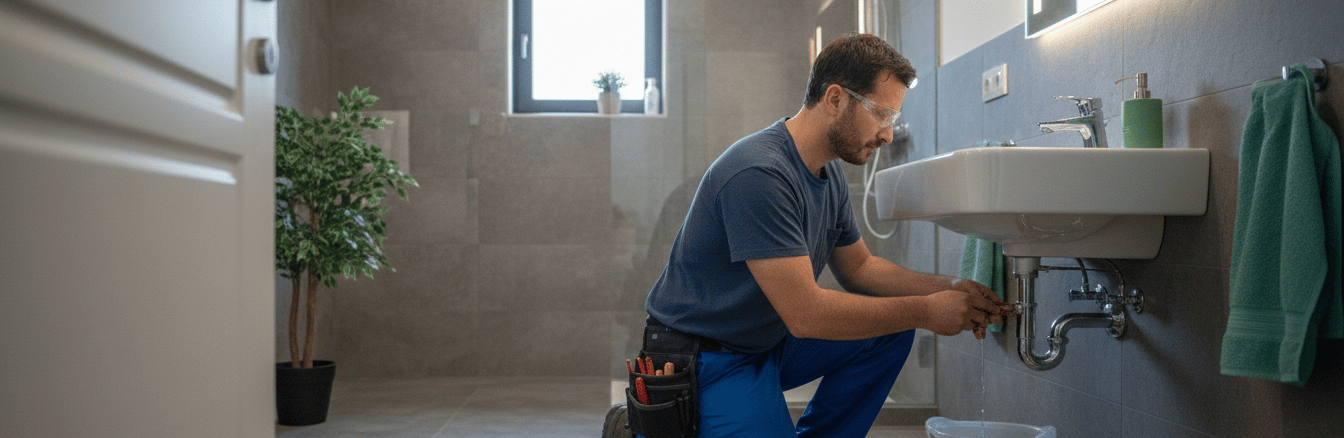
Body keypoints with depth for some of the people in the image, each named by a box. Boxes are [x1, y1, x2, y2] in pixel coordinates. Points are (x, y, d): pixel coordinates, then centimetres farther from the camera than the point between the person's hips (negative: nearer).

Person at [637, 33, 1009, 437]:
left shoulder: (829, 173, 4)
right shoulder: (758, 173, -27)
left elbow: (858, 267, 15)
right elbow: (805, 313, -29)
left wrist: (949, 290, 0)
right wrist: (926, 312, -21)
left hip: (769, 342, 9)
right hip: (710, 367, -9)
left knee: (892, 330, -1)